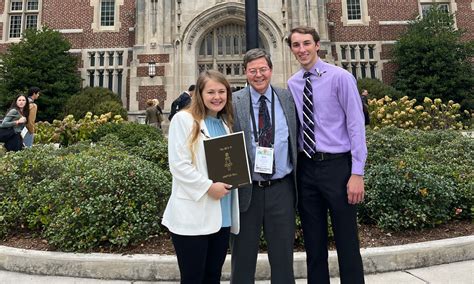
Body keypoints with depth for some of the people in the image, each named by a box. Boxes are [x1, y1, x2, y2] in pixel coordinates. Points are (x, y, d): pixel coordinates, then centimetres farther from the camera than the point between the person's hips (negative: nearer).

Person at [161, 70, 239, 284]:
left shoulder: (226, 123, 15)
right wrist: (208, 187, -18)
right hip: (193, 216, -6)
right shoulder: (184, 119, -5)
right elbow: (178, 165, -12)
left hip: (222, 215, 6)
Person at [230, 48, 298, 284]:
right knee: (243, 257, 15)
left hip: (281, 188, 2)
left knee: (283, 256, 16)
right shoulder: (233, 102, -3)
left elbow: (296, 140, 9)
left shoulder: (288, 98, 4)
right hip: (247, 190, -1)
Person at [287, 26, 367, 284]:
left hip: (336, 166, -4)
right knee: (313, 243, 15)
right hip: (305, 168, 5)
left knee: (346, 241, 7)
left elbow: (356, 125, -9)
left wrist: (357, 173, -14)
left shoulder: (340, 77, -5)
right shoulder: (292, 84, 9)